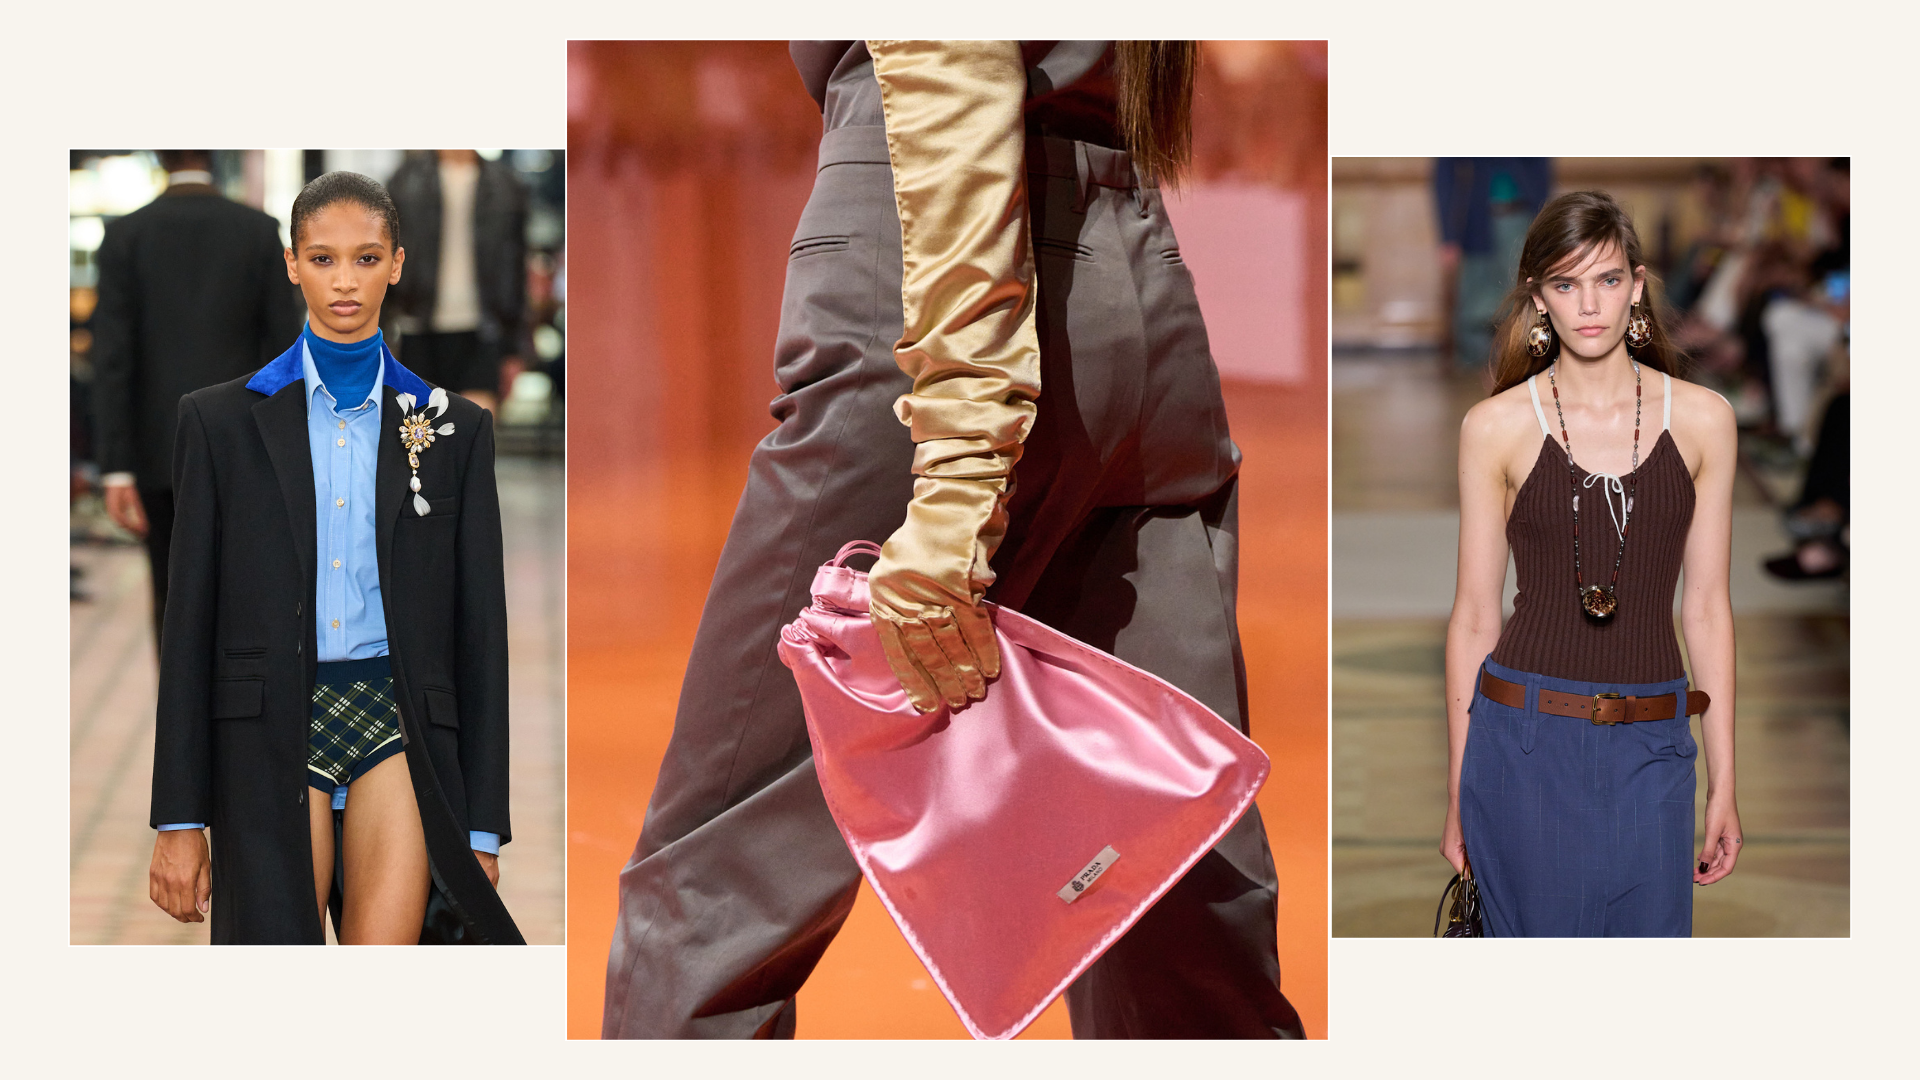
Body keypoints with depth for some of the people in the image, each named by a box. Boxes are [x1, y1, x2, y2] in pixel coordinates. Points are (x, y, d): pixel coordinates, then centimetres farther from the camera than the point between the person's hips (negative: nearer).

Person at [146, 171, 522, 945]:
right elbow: (190, 619, 6)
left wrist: (482, 825, 3)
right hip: (272, 733, 0)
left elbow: (480, 627, 9)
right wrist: (179, 821, 0)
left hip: (399, 727, 0)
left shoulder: (452, 428, 10)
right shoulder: (222, 420, 8)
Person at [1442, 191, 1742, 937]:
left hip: (1649, 751, 2)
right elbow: (1474, 617, 2)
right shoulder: (1496, 427, -1)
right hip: (1527, 743, -2)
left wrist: (1723, 784, 6)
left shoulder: (1702, 420, 4)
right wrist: (1458, 798, 3)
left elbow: (1706, 608, 7)